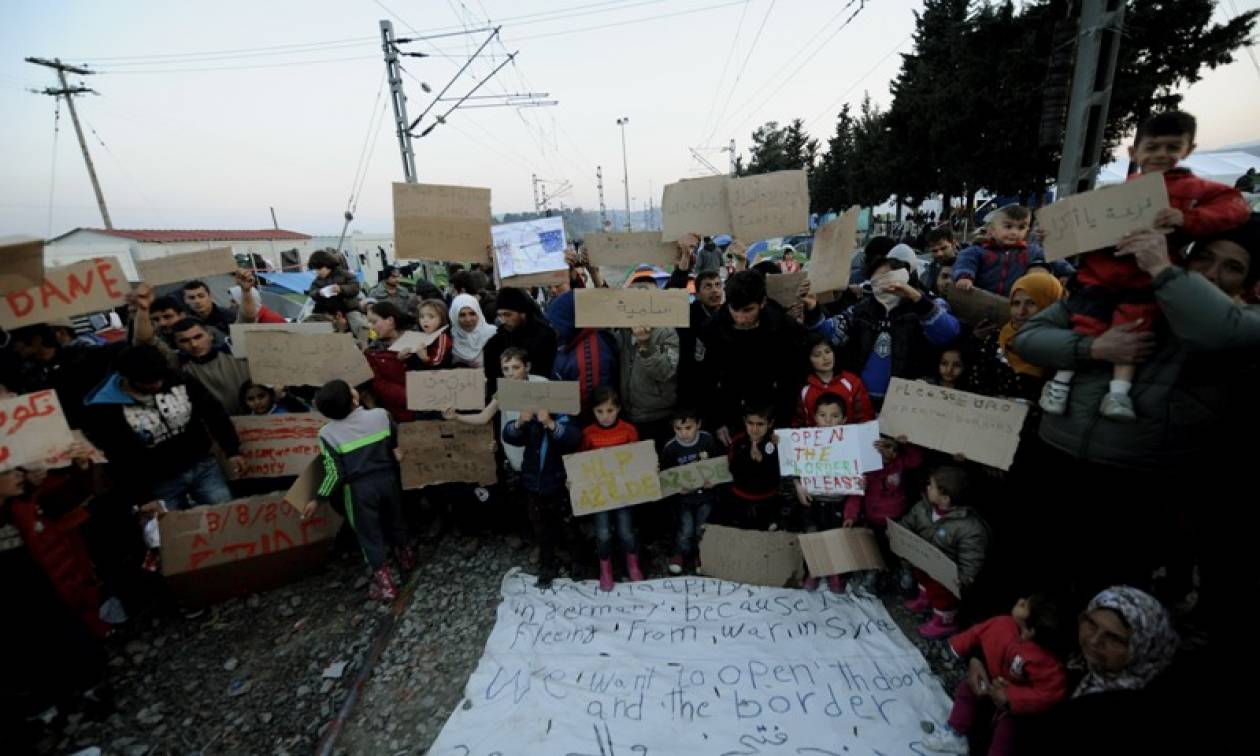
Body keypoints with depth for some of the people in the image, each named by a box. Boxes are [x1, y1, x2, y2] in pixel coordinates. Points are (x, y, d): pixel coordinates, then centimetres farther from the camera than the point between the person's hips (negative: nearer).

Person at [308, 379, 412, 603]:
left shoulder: (328, 433, -17)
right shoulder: (381, 415, -14)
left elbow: (335, 473, -14)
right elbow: (398, 443, 2)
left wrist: (318, 500, -2)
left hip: (359, 489, -3)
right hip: (388, 479, 3)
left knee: (370, 535, 12)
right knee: (395, 522, 25)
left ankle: (385, 583, 18)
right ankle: (407, 558, 45)